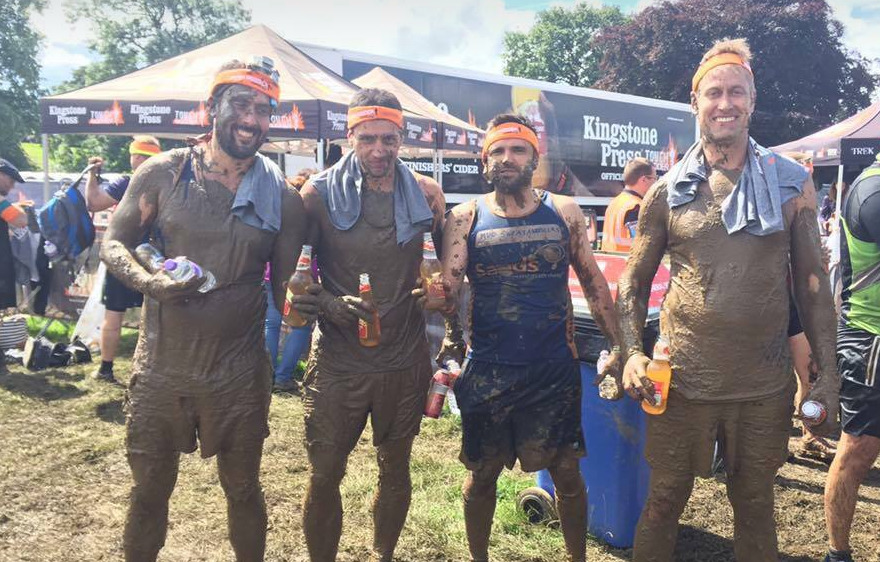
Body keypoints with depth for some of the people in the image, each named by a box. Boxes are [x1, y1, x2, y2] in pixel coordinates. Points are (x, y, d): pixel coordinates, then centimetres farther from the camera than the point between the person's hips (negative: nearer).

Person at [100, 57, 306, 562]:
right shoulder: (164, 173, -2)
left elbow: (286, 287, 5)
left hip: (239, 373, 0)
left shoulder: (282, 197, -2)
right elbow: (114, 244, 3)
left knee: (243, 489, 15)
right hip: (161, 367, 0)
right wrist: (149, 281, -17)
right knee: (150, 489, 15)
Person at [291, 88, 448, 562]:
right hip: (338, 359, -2)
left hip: (405, 358, 2)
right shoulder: (319, 194, -8)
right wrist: (327, 302, -22)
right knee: (324, 475, 6)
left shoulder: (426, 194, -2)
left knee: (395, 468, 17)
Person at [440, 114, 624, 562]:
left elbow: (593, 282, 7)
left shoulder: (564, 212, 2)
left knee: (567, 471, 9)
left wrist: (619, 347, 4)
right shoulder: (465, 219, -1)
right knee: (482, 473, 13)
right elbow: (446, 290, -5)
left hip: (555, 368, 0)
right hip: (487, 369, 0)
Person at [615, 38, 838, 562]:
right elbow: (634, 284, 5)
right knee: (664, 502, 11)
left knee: (756, 504, 16)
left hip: (766, 386, 1)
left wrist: (828, 375, 1)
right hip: (681, 382, 0)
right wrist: (633, 354, -9)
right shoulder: (667, 193, 0)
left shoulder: (792, 182, 1)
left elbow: (812, 282, 4)